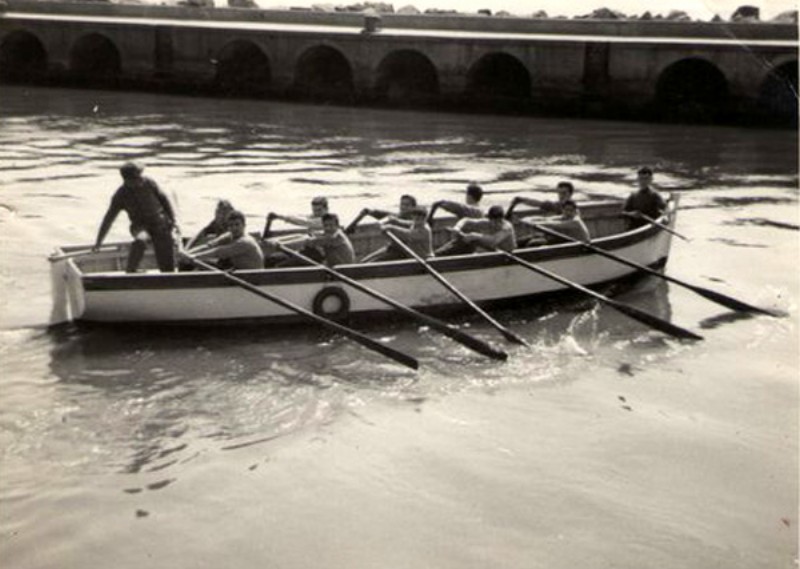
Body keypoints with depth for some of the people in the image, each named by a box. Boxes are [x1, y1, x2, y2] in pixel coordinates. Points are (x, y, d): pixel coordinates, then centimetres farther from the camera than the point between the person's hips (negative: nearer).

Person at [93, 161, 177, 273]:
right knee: (140, 240, -38)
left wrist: (171, 219, 2)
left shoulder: (149, 183, -6)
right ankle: (129, 272, -29)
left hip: (160, 223, 1)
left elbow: (163, 199, 7)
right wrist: (99, 241, -3)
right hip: (140, 226, -1)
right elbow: (109, 218, -4)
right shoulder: (120, 195, -8)